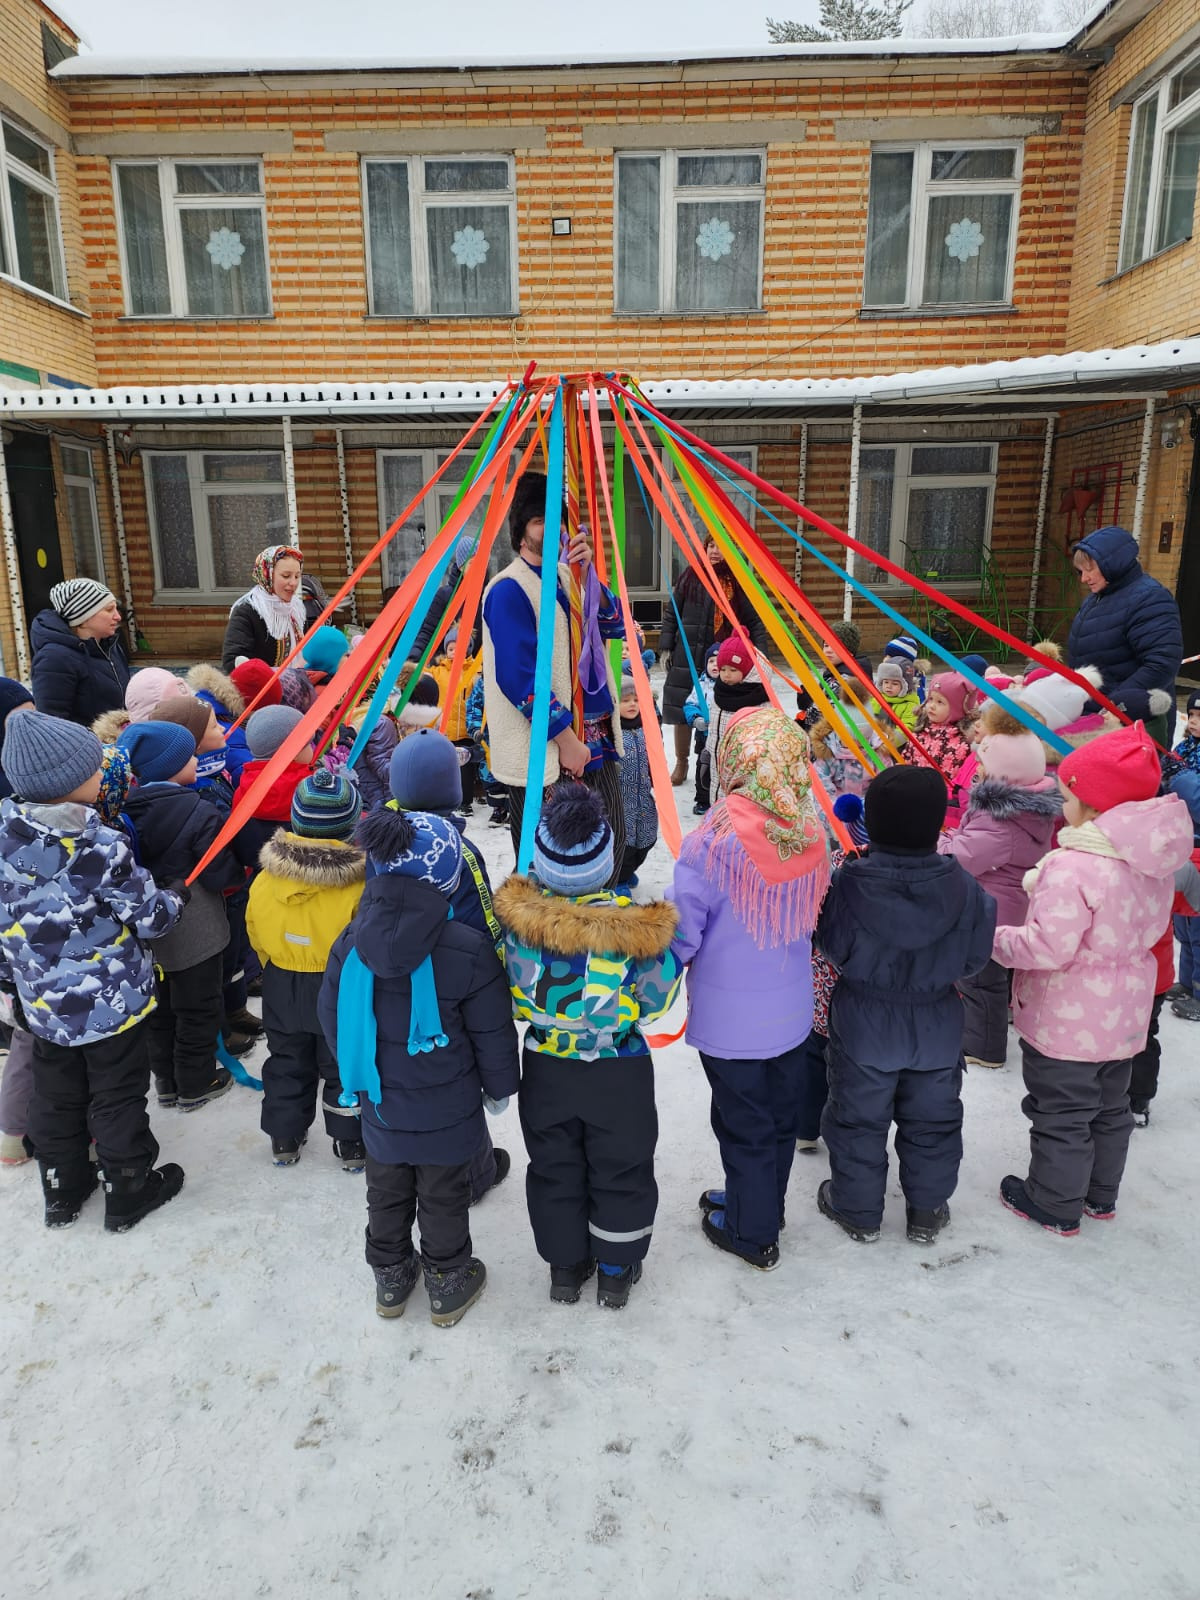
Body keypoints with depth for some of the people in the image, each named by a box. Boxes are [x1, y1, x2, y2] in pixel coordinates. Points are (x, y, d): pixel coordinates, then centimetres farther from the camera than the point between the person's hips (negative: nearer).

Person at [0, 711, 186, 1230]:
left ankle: (63, 1189, 38)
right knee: (117, 1098, 12)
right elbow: (151, 918, -17)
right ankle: (128, 1192, 28)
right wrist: (175, 900, 5)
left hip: (43, 1002, 6)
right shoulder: (102, 847, -26)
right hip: (111, 1001, -5)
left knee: (55, 1095, 22)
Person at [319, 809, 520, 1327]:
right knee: (443, 1196, 18)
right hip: (446, 1109, -3)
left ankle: (390, 1278, 44)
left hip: (379, 1101, 3)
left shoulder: (352, 941, -14)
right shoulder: (468, 949, -26)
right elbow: (493, 1031, -15)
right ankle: (448, 1285, 37)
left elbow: (332, 1017, 0)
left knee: (387, 1190, 24)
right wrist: (499, 1086, 4)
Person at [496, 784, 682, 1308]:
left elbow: (505, 993, -7)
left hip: (545, 1070, 2)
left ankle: (565, 1267, 41)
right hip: (620, 1072, -2)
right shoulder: (636, 928, -28)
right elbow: (656, 1000, -12)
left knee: (553, 1167, 24)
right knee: (621, 1170, 21)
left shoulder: (517, 916, -22)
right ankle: (616, 1272, 39)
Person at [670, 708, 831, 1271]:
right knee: (781, 1113, 22)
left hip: (730, 1017, -5)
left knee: (744, 1123, 12)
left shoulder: (717, 836, -26)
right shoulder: (810, 830, -8)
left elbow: (684, 928, -20)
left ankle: (751, 1233, 30)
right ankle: (762, 1204, 44)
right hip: (792, 1008, 5)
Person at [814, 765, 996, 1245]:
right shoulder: (963, 887, -16)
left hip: (863, 1025, -2)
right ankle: (927, 1211, 35)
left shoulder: (848, 882, -23)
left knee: (858, 1118, 16)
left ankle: (857, 1209, 31)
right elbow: (974, 958, -3)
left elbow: (832, 948, -10)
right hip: (937, 1026, 2)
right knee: (932, 1119, 20)